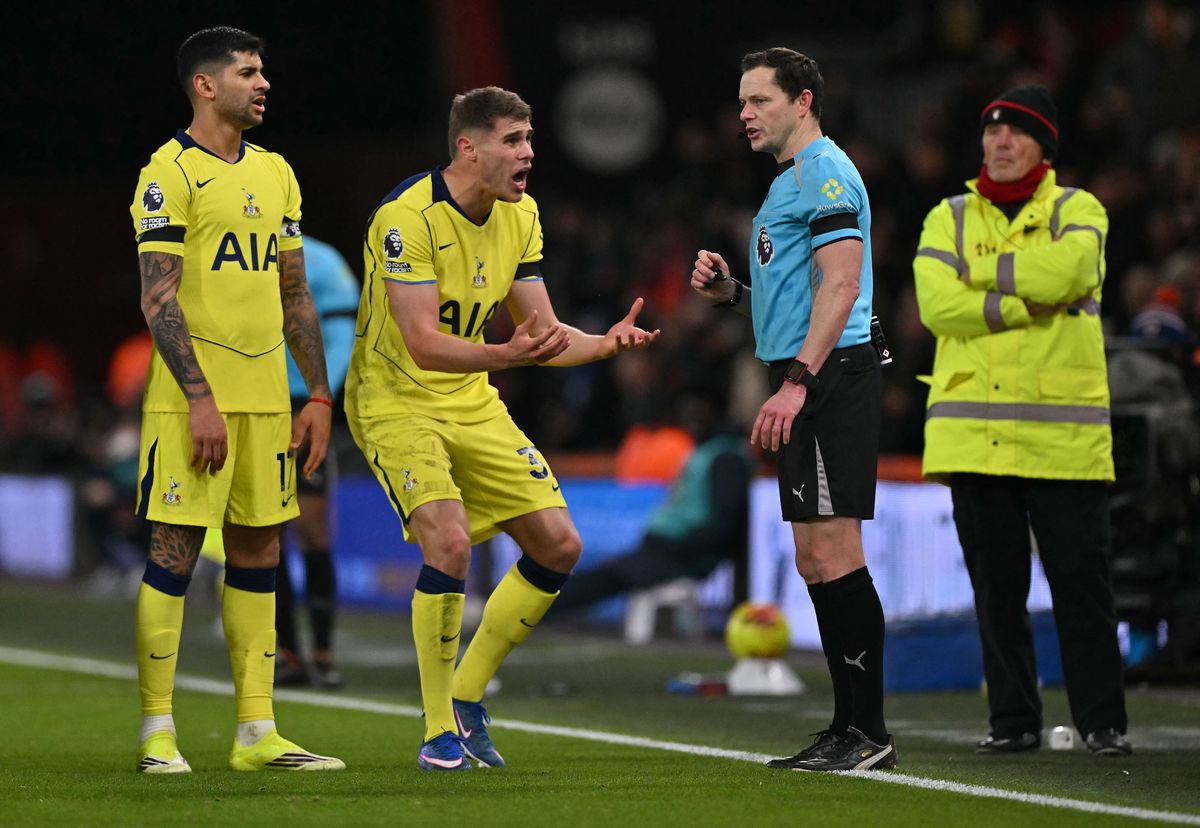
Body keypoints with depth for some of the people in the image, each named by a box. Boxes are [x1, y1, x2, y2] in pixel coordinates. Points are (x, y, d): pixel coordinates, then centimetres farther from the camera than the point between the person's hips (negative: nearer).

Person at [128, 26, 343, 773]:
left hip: (266, 396, 7)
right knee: (176, 550, -5)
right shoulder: (170, 173, -7)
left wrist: (319, 395, 13)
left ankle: (257, 733, 10)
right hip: (194, 396, -7)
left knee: (258, 554, 7)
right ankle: (157, 733, 0)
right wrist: (200, 399, -18)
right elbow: (158, 298, -12)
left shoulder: (274, 173, 14)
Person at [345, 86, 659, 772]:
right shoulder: (407, 216, -23)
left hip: (474, 402, 8)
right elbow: (423, 344, -29)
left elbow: (545, 333, 4)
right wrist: (508, 354, -44)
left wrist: (604, 342, -16)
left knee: (559, 545, 1)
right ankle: (440, 733, -11)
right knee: (450, 542, -27)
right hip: (396, 401, -8)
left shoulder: (520, 215, 1)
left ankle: (467, 698, 16)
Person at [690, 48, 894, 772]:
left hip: (832, 377, -11)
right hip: (809, 389, 11)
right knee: (816, 562, 9)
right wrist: (730, 291, 11)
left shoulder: (825, 173, -9)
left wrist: (796, 382, -25)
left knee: (834, 552, -12)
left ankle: (868, 732, -12)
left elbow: (841, 284, -19)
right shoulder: (790, 183, 23)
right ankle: (851, 731, 12)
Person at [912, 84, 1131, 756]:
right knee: (996, 584, 4)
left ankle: (1102, 720, 1)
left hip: (1064, 432, -2)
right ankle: (1013, 719, 11)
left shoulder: (1077, 212, 8)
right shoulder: (950, 219, 13)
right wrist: (1025, 304, -13)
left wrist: (981, 272, -5)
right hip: (973, 434, 2)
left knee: (1082, 582, -4)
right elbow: (937, 304, -5)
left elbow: (1066, 271, -15)